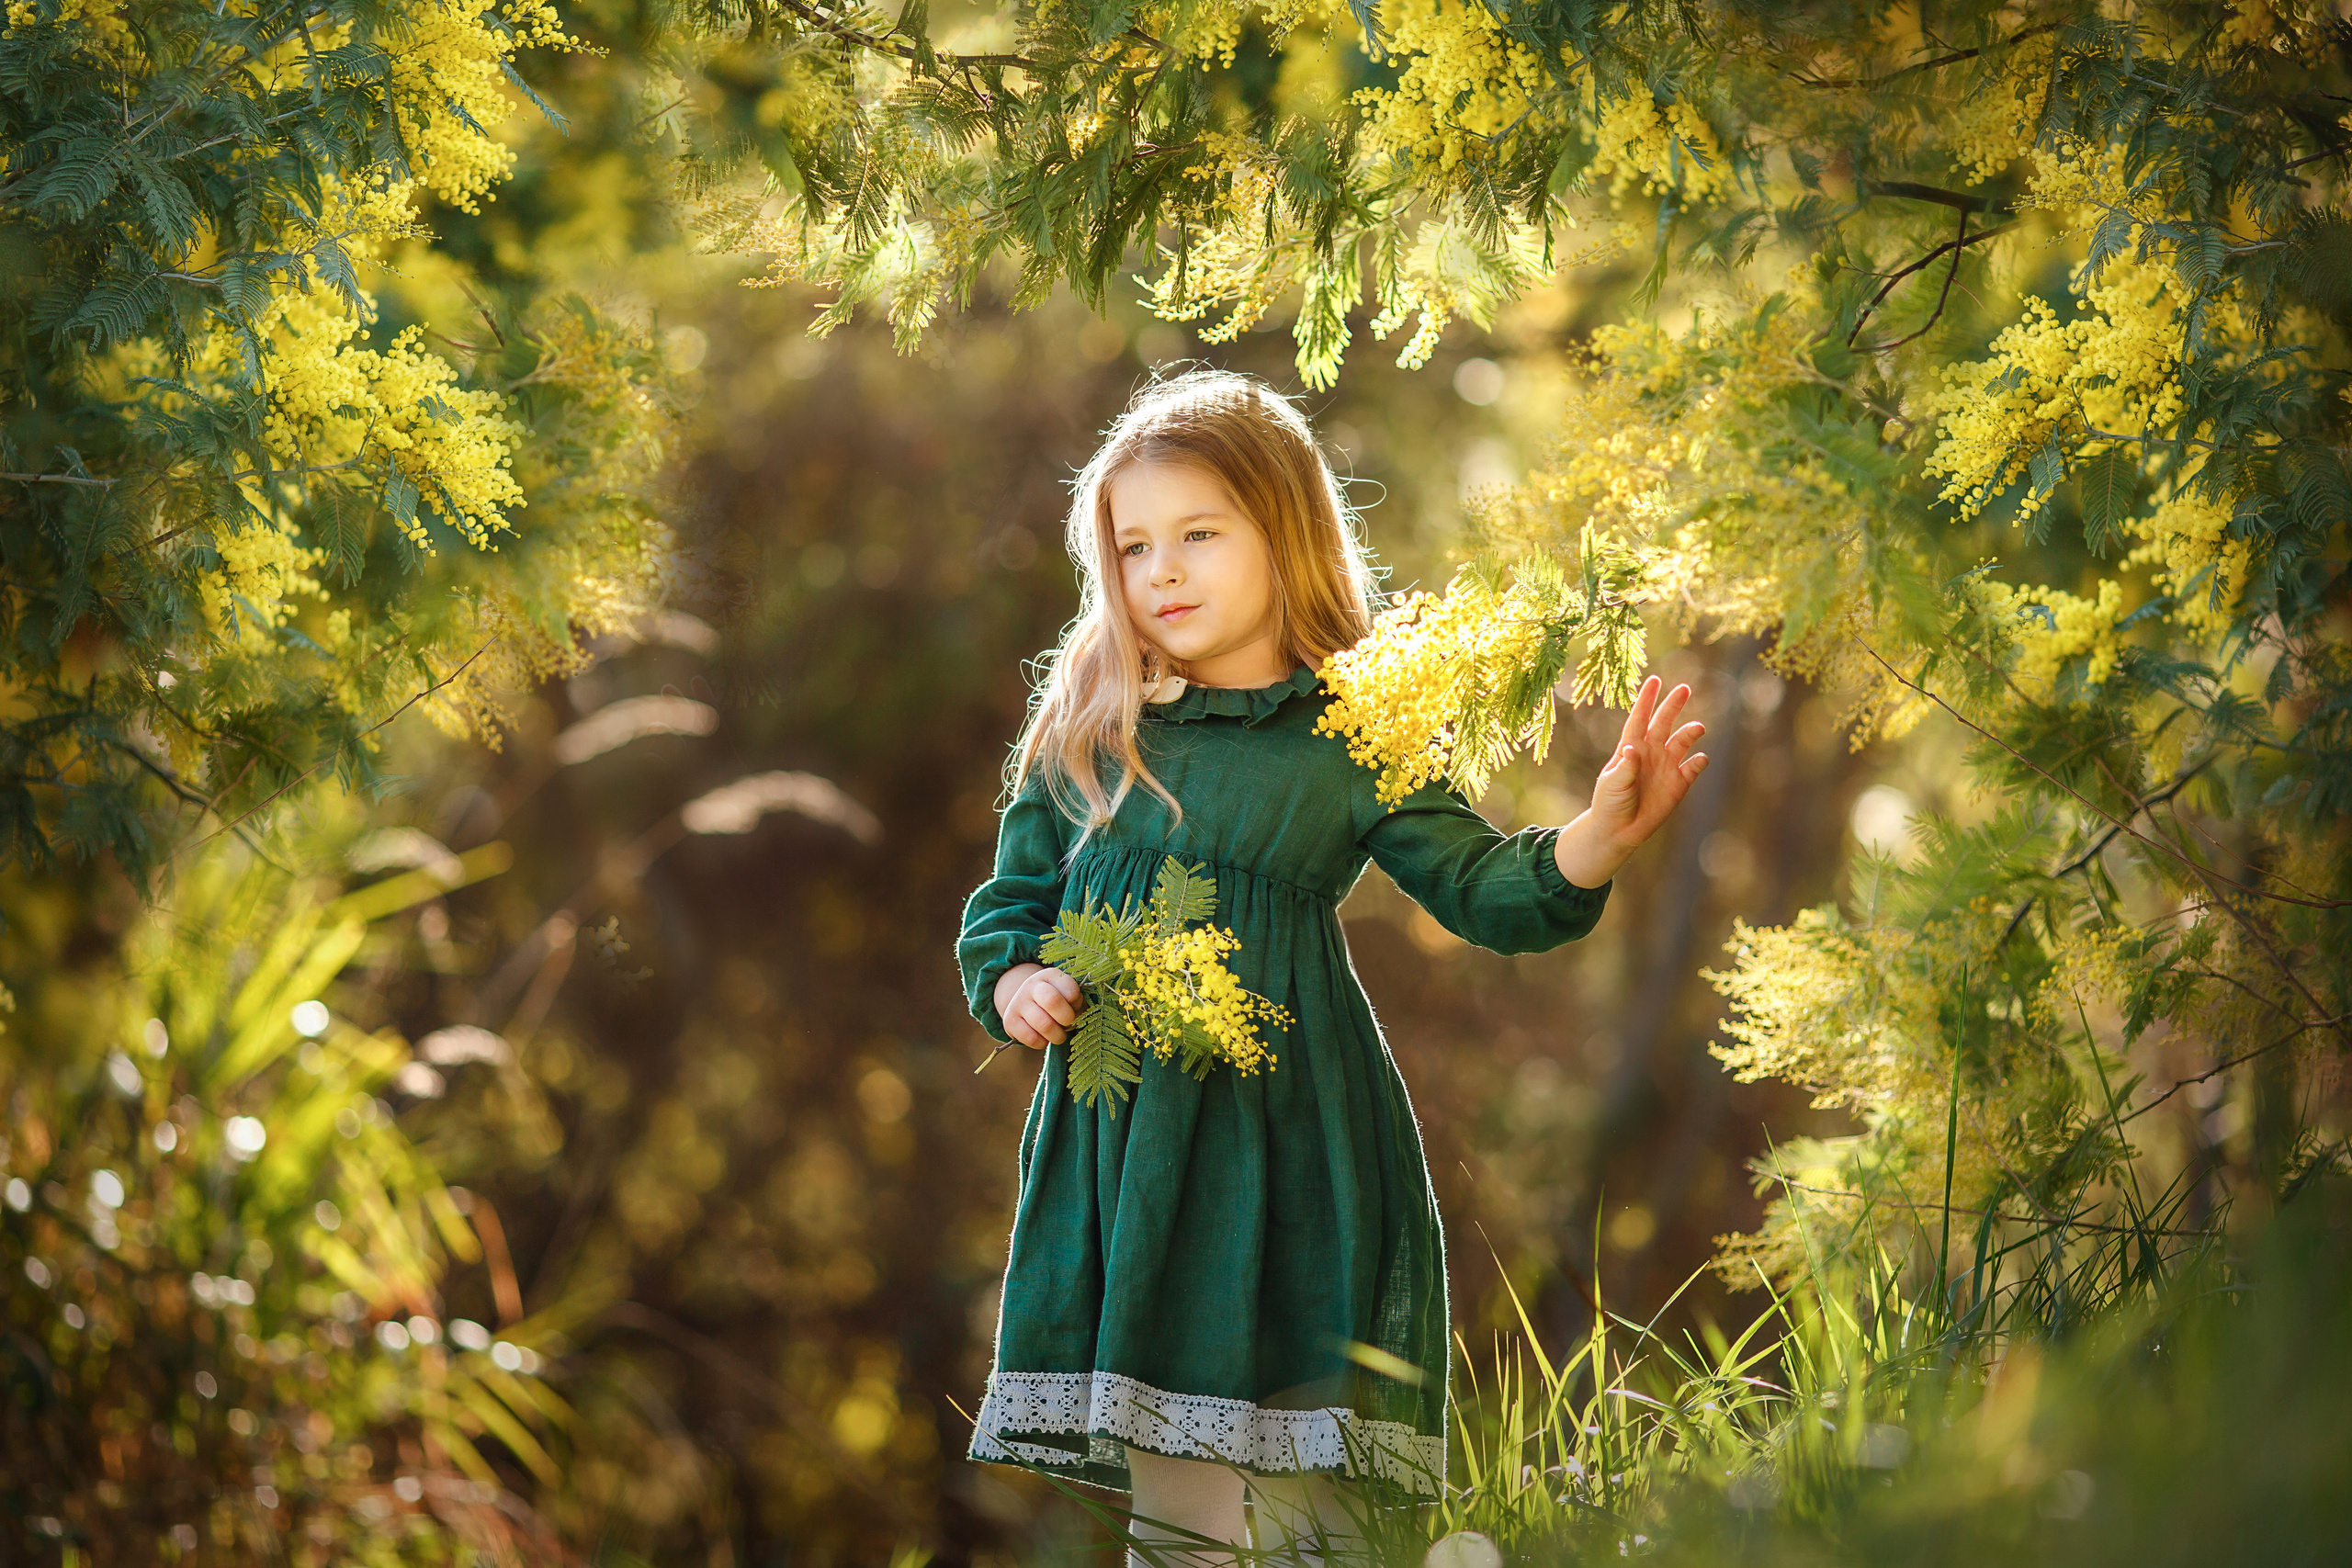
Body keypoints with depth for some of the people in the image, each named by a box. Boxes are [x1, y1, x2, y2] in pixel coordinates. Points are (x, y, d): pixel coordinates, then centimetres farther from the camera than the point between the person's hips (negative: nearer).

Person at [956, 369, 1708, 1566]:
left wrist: (1600, 836, -22)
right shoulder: (1087, 730, 9)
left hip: (1287, 1149, -3)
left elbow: (1483, 888, -4)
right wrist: (1012, 985, -2)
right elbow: (1010, 900, 19)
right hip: (1121, 1146, 3)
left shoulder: (1352, 743, 0)